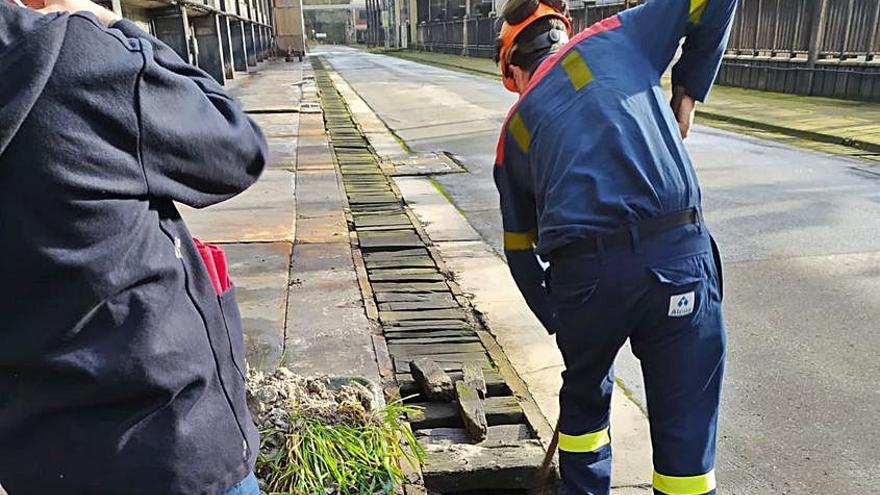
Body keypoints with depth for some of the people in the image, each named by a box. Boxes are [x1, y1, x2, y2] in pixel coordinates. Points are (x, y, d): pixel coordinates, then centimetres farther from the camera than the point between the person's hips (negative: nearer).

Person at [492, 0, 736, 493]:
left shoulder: (515, 129, 20)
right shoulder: (614, 40, 16)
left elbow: (519, 247, 23)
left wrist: (556, 317, 33)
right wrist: (688, 91, 20)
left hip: (582, 272, 2)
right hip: (678, 254, -1)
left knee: (585, 396, 28)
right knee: (686, 421, 13)